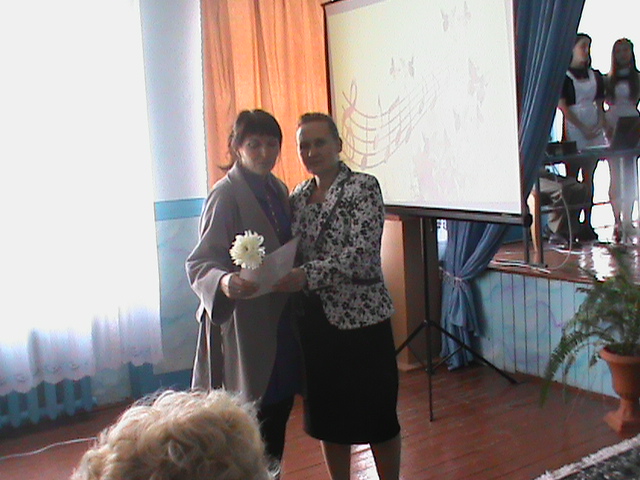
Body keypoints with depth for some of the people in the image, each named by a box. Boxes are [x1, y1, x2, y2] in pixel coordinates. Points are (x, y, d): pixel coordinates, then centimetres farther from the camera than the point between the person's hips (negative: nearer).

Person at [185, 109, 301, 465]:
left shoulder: (279, 190, 11)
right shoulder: (227, 195, -12)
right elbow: (201, 262, -18)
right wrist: (224, 282, -36)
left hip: (282, 316, 7)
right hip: (246, 323, -7)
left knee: (281, 405, 13)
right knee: (254, 412, -5)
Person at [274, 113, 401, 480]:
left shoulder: (364, 187, -8)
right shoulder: (298, 197, 10)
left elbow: (361, 252, -20)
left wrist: (308, 274, -30)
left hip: (362, 317, -5)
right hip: (315, 319, 6)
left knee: (376, 414, 5)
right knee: (326, 414, 14)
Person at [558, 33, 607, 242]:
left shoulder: (595, 75, 15)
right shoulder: (564, 75, -2)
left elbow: (600, 104, 17)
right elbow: (562, 105, -9)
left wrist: (601, 124, -2)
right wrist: (583, 128, -13)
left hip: (594, 128, 5)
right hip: (573, 128, -5)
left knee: (589, 177, 5)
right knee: (572, 177, -5)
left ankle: (587, 223, 8)